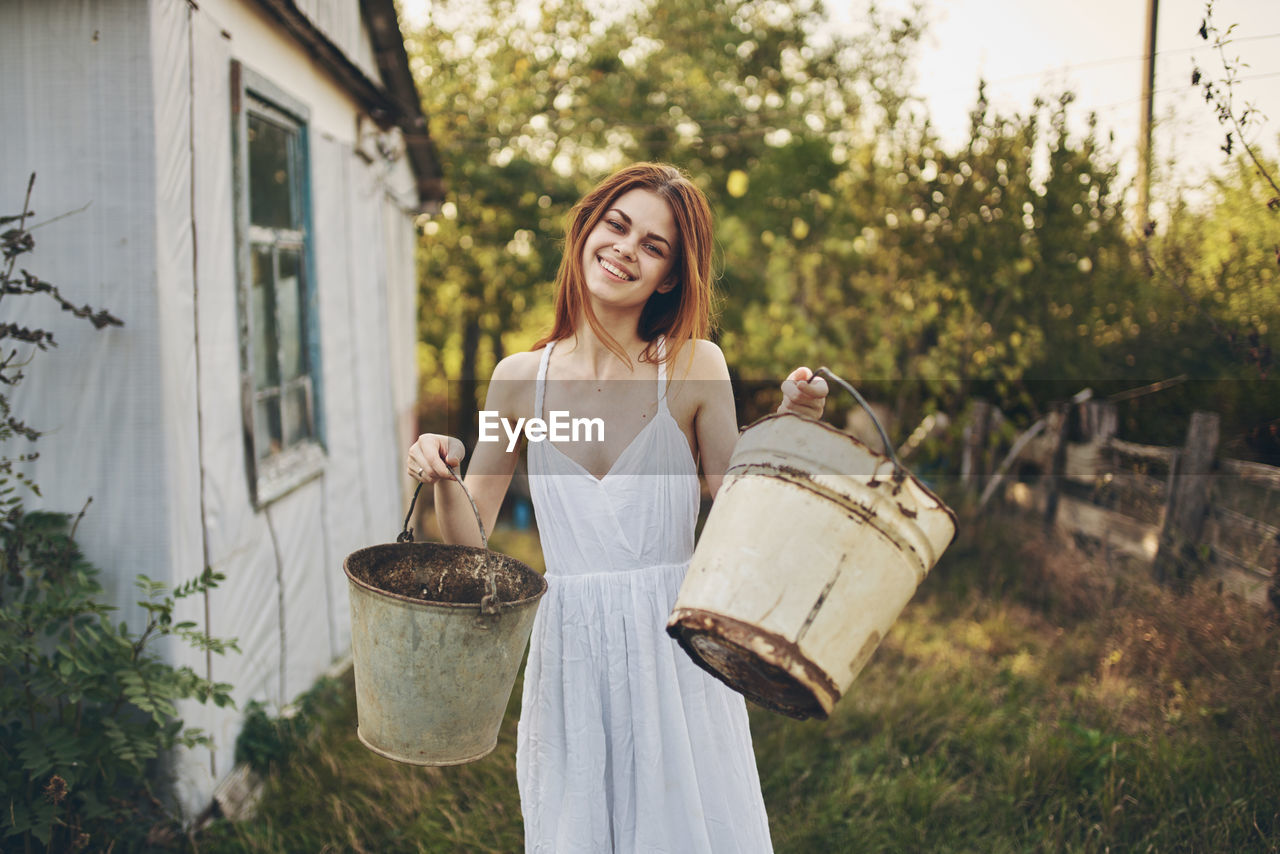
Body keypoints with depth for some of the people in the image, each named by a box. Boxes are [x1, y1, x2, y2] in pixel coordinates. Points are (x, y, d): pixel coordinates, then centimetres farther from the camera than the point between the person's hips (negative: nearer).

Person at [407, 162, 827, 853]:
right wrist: (441, 478, -12)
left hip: (672, 646, -2)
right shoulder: (520, 378, 2)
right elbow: (470, 536, 7)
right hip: (568, 648, 2)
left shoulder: (694, 367, -5)